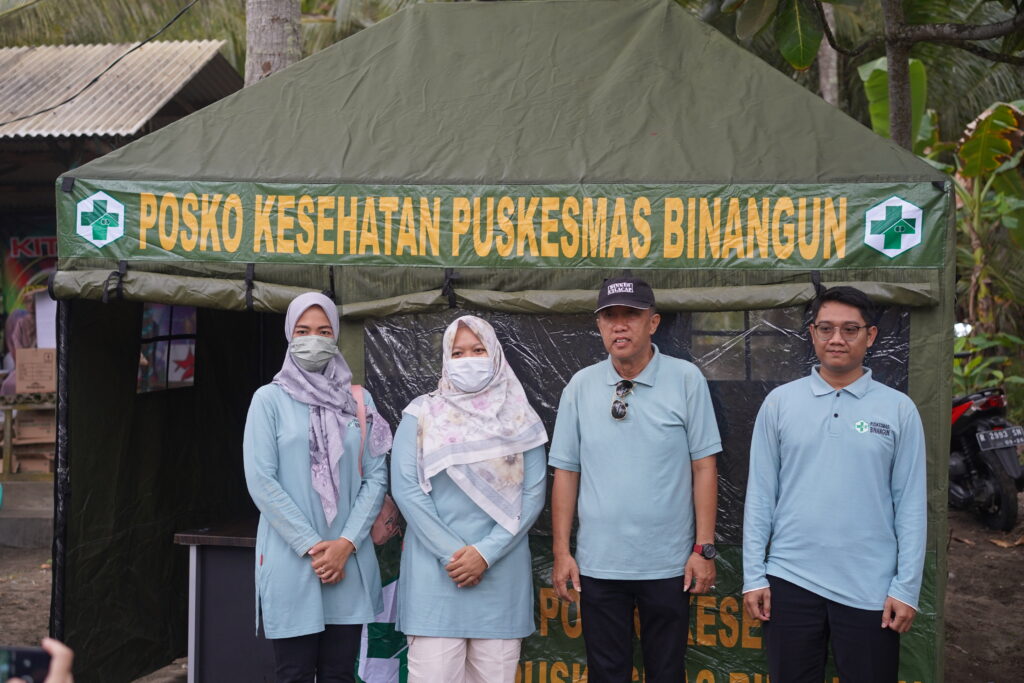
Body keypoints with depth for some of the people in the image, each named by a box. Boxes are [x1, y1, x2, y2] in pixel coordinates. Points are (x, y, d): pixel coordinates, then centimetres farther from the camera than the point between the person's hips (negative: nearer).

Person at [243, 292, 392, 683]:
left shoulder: (359, 400, 9)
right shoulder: (270, 399, 0)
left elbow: (376, 477, 4)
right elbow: (260, 481, -8)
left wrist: (346, 543, -9)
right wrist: (311, 546, -13)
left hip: (350, 561, 3)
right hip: (290, 560, -2)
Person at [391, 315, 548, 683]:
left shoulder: (519, 418, 7)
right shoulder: (421, 414, 4)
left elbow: (533, 493, 0)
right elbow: (406, 488, -4)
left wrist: (486, 552, -10)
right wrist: (450, 553, -10)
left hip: (502, 573, 1)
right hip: (434, 570, -1)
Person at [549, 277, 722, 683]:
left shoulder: (687, 380, -5)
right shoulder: (581, 386, 1)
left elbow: (704, 467, -3)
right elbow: (566, 473, 4)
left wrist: (704, 548, -6)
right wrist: (561, 551, 1)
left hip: (669, 564, -1)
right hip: (598, 563, 2)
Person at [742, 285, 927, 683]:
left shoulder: (898, 409, 1)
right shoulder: (780, 402, 2)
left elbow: (911, 504, 1)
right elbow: (760, 495, 3)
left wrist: (907, 587, -3)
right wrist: (753, 576, -1)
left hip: (870, 588, -1)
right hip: (791, 581, 1)